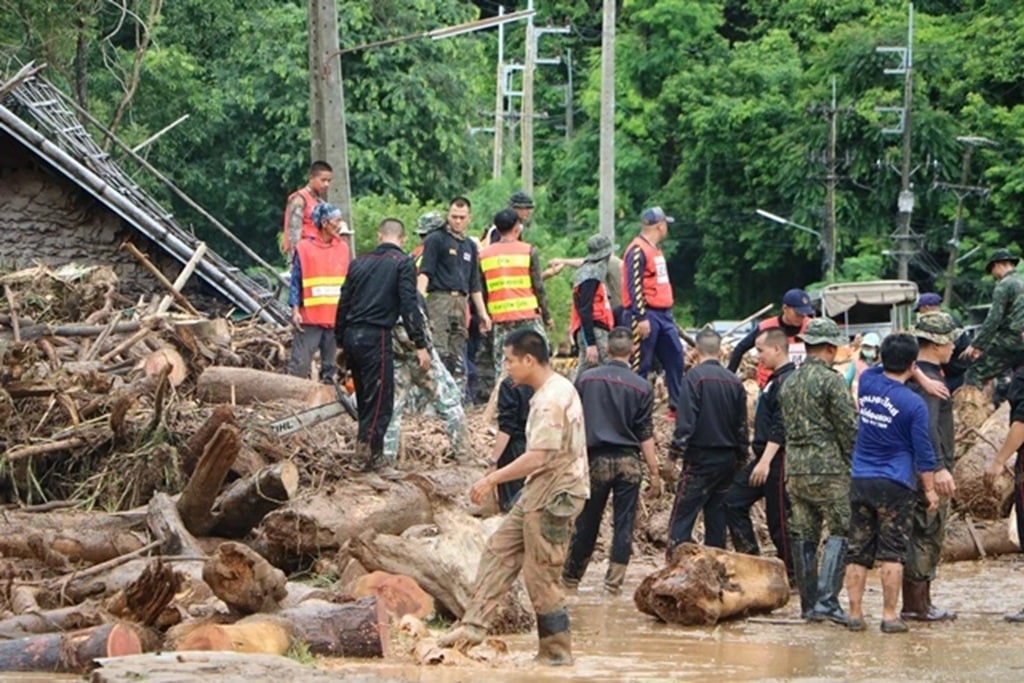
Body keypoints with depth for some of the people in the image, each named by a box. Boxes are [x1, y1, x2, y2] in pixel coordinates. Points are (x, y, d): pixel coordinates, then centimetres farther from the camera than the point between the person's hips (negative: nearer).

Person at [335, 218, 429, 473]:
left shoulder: (359, 263, 15)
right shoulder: (402, 263, -1)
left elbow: (344, 303, 17)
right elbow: (409, 305, -10)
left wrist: (340, 343, 23)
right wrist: (420, 345, -11)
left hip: (351, 336, 6)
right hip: (376, 337, -6)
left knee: (365, 398, 16)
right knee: (380, 398, -2)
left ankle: (365, 451, 19)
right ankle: (370, 455, -6)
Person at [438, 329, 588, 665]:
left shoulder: (551, 400, -21)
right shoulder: (559, 389, 12)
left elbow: (538, 457, -28)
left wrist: (492, 479, -22)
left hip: (553, 494, -11)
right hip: (541, 491, 11)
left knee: (541, 574, -3)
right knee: (500, 550, 8)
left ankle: (557, 650, 6)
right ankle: (474, 624, 7)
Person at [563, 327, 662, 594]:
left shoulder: (585, 379, -1)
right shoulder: (641, 387, -3)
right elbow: (645, 435, -3)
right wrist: (654, 473, 3)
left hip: (596, 459, 1)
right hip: (628, 462, -1)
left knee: (587, 522, 11)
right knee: (624, 524, 4)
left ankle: (570, 579, 20)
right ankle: (614, 582, 2)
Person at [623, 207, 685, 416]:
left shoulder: (655, 250, 18)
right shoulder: (638, 251, -13)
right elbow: (634, 287, -19)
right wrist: (641, 318, -23)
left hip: (663, 314, 10)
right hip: (646, 314, -10)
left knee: (675, 357, 10)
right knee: (640, 365, -6)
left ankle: (678, 405, 15)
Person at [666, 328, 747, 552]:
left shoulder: (694, 377, -11)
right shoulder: (735, 382, 8)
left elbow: (685, 422, -16)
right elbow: (742, 425, 13)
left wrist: (675, 452, -10)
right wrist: (741, 457, 22)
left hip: (700, 458, -6)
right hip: (728, 462, 6)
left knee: (682, 518, -6)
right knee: (717, 518, 12)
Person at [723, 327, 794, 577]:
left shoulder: (787, 381, -16)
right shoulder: (776, 379, 16)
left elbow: (781, 427, -22)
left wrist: (765, 461, -24)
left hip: (778, 460, -11)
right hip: (765, 457, 11)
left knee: (779, 518, -4)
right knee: (733, 501, 8)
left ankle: (790, 572, 5)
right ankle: (750, 557, 10)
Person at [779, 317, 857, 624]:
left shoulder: (789, 383, 13)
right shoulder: (831, 381, -10)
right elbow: (849, 428, -10)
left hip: (794, 469, 7)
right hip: (828, 469, -7)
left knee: (803, 537, 9)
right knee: (841, 533, -3)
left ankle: (808, 604, 11)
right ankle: (827, 600, -14)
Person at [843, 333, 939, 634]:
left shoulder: (868, 381, 1)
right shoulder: (913, 404, -12)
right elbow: (923, 452, -7)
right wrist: (930, 489, 3)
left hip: (860, 482, 4)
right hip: (895, 485, -4)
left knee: (858, 552, 8)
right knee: (892, 552, -1)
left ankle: (855, 613, 8)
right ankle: (890, 615, -3)